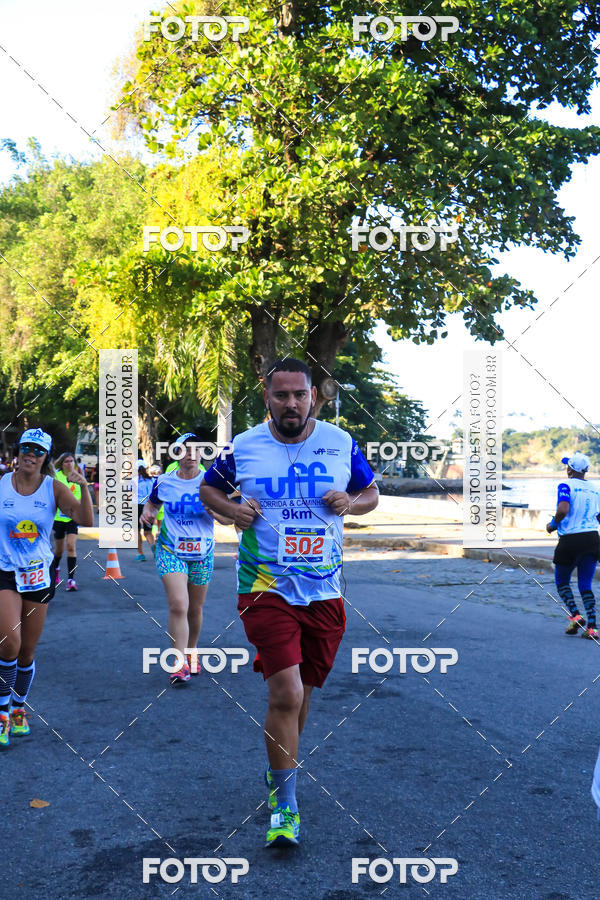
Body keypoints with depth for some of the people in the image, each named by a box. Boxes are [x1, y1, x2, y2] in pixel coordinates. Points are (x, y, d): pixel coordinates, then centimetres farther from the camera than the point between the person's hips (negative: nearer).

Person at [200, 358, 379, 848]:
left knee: (302, 692, 16)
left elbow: (372, 494, 15)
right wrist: (232, 509, -6)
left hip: (325, 591, 3)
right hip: (266, 588, -3)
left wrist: (351, 503, -8)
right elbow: (208, 487, 15)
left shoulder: (341, 444, 3)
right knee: (286, 693, -14)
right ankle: (285, 806, 2)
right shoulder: (242, 447, -1)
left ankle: (280, 767, 43)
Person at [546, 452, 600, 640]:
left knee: (562, 581, 14)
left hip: (570, 540, -5)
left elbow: (563, 509, -24)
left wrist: (553, 524, -7)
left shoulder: (566, 486, -8)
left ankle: (575, 615, -3)